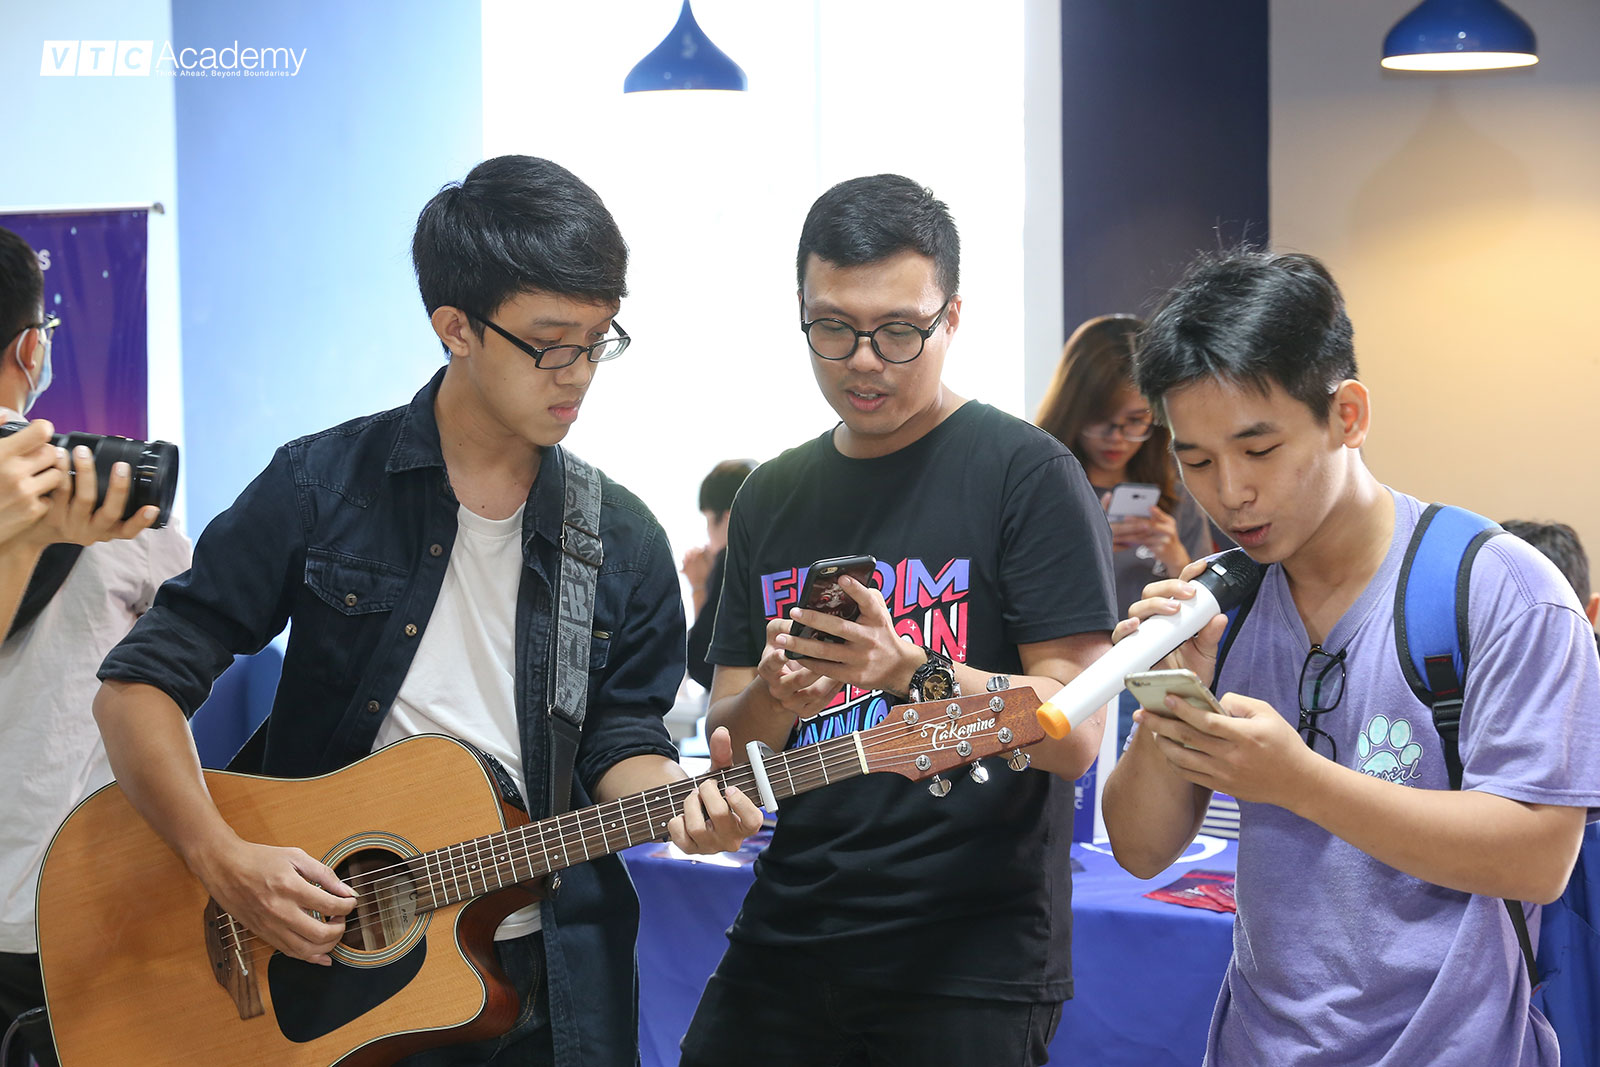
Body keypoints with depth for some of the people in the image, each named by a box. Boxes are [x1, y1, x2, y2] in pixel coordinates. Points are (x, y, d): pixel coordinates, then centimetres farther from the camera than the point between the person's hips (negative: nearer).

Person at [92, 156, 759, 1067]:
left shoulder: (624, 542, 2)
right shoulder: (321, 487, -8)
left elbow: (621, 741, 4)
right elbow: (140, 685, -8)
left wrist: (677, 797, -18)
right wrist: (224, 860, -19)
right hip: (319, 965, -2)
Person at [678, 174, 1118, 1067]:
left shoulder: (1027, 474, -7)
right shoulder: (771, 498, 10)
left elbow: (1074, 735, -12)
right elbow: (727, 741, 11)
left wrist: (913, 674, -28)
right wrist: (775, 696, -12)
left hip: (971, 961, -5)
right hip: (785, 944, 5)